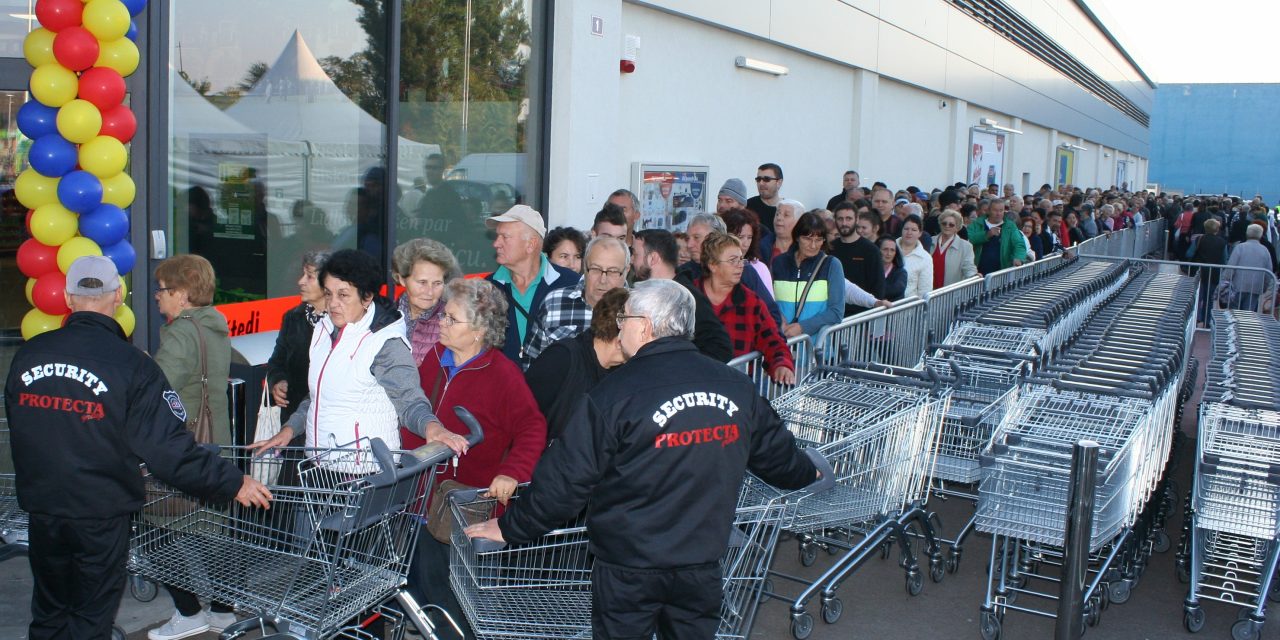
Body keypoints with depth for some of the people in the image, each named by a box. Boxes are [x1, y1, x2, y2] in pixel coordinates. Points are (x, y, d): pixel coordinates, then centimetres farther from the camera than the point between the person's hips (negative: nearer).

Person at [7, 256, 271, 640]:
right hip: (102, 515, -5)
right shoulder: (131, 364, -17)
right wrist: (233, 483, -12)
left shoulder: (27, 355, -1)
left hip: (42, 510, 5)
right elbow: (168, 448, -19)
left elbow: (19, 434, 12)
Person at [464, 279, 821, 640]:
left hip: (628, 571, -4)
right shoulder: (738, 388, -2)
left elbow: (566, 480, -15)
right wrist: (806, 472, 36)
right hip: (703, 566, 4)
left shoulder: (615, 394, -17)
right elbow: (776, 453, 13)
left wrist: (510, 528, -1)